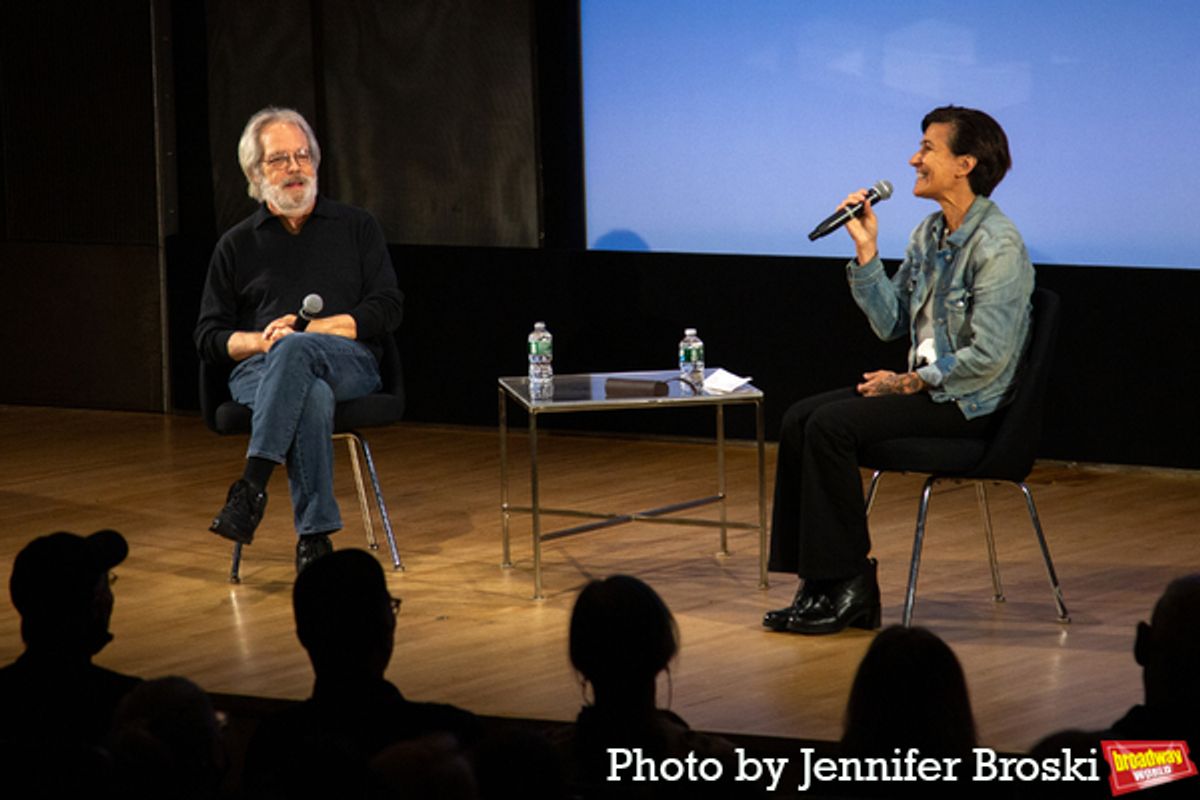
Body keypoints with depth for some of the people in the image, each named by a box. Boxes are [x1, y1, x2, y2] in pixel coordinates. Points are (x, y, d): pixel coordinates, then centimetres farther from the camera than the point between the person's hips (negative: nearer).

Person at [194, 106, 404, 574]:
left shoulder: (356, 228, 18)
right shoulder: (236, 245, 19)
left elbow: (387, 308, 6)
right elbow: (208, 337, 15)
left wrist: (310, 332, -8)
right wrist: (260, 340, -8)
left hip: (347, 364, 0)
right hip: (259, 371, 0)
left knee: (295, 350, -39)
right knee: (311, 397, -39)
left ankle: (252, 485, -48)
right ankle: (314, 537, -45)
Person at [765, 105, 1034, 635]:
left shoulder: (998, 246, -17)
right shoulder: (929, 234, 11)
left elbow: (988, 357, -22)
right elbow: (890, 323, 12)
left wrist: (908, 383, -14)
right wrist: (866, 249, 3)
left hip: (971, 403, -9)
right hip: (925, 387, 9)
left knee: (831, 426, -22)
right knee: (800, 419, -7)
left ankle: (849, 583, -14)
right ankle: (818, 582, -9)